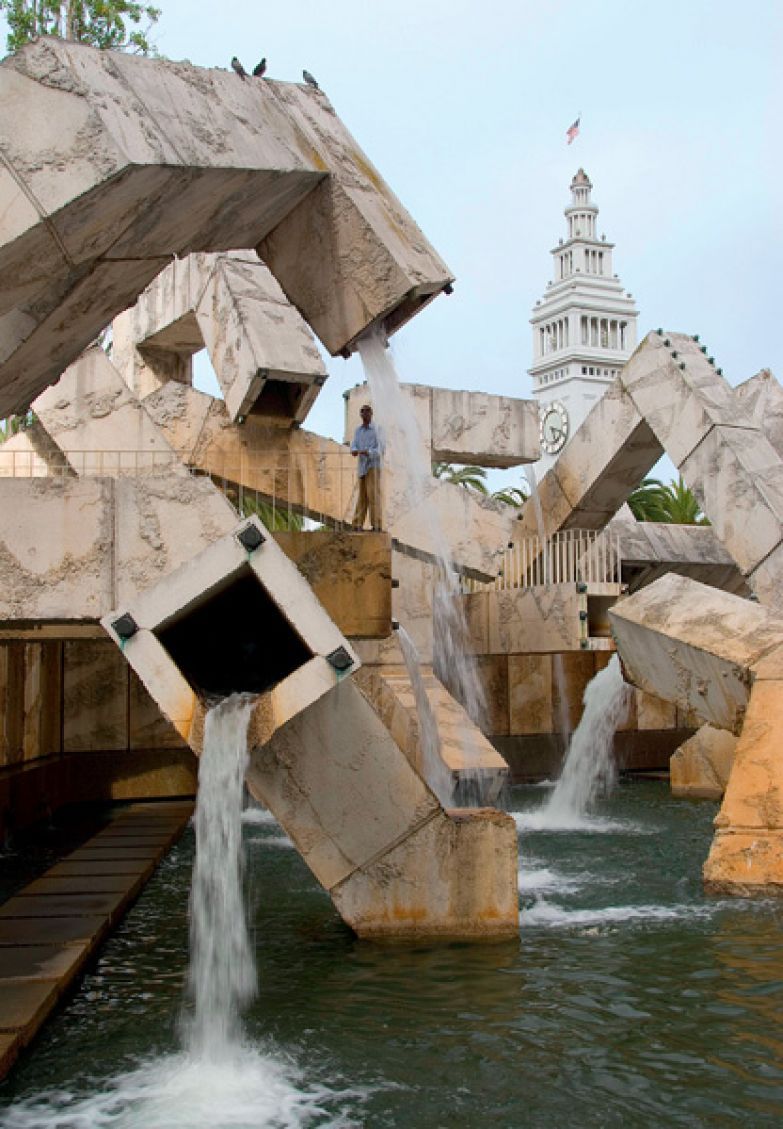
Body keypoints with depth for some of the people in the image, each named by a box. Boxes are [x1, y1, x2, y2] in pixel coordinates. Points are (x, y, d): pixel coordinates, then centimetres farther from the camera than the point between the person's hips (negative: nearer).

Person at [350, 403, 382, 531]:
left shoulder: (377, 429, -2)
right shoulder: (358, 430, 14)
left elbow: (379, 450, -8)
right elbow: (354, 446, 6)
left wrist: (368, 452, -27)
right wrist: (354, 451, -19)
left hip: (373, 465, -5)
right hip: (362, 467, 5)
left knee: (373, 495, -11)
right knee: (362, 496, 5)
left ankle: (376, 524, -13)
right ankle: (358, 524, 5)